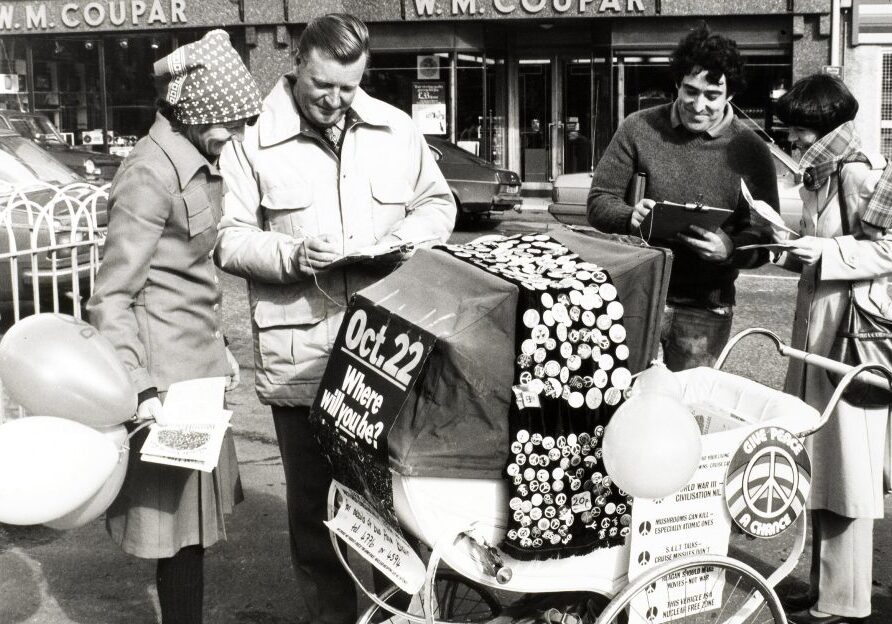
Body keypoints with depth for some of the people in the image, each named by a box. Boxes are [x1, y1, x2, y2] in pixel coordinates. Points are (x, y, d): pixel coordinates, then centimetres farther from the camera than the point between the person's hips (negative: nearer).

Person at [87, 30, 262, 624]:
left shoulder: (200, 163, 9)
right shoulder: (152, 175, -19)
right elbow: (112, 297, -18)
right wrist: (139, 390, -24)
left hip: (201, 361, 9)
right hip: (169, 371, -9)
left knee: (195, 511, 16)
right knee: (181, 525, 1)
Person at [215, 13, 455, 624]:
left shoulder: (396, 128, 8)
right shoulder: (253, 137, -2)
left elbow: (438, 204, 16)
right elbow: (229, 236, -2)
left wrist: (402, 240, -4)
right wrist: (292, 255, -19)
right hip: (300, 353, -2)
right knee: (313, 499, 8)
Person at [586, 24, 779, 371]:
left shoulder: (751, 152, -2)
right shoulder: (639, 129, -2)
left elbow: (763, 239, -2)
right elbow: (599, 201, 0)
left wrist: (730, 249, -24)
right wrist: (630, 218, -22)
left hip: (706, 308, 0)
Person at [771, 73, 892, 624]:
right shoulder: (820, 172, 14)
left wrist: (825, 252, -18)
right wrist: (790, 244, 7)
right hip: (819, 325, 9)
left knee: (846, 468, -1)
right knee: (819, 464, 14)